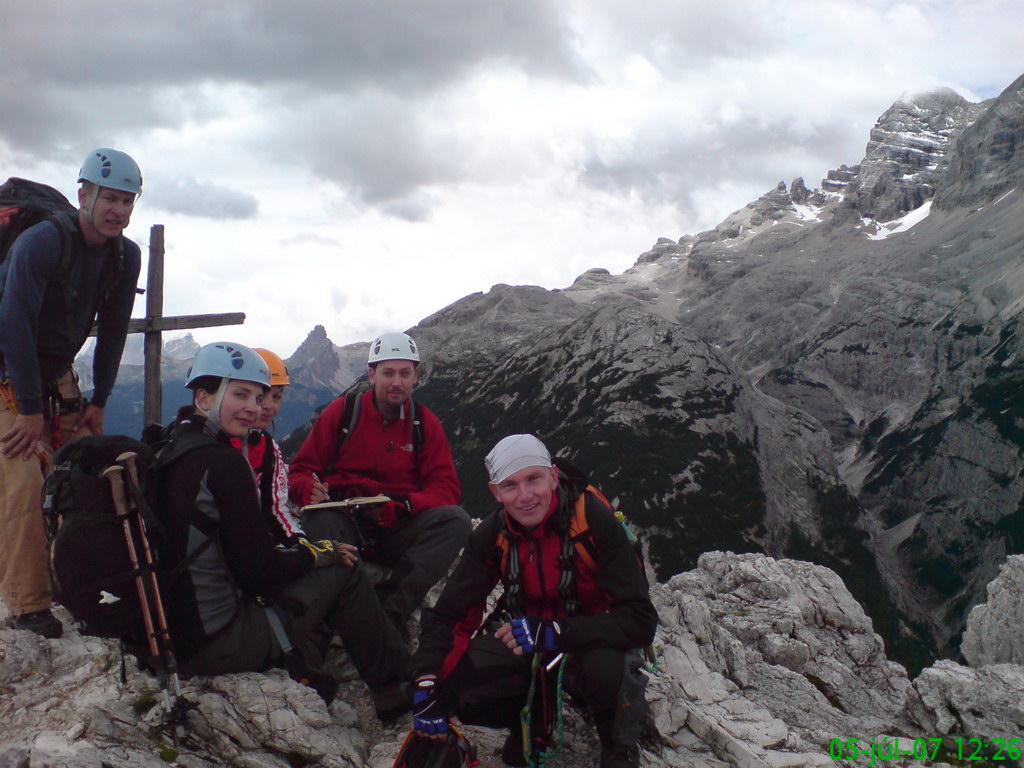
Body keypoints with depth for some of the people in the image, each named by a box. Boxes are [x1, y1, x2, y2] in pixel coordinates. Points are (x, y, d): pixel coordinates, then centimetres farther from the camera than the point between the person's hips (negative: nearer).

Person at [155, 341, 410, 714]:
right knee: (344, 571, 4)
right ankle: (398, 689, 17)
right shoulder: (221, 462, -18)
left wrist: (304, 547, 12)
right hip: (217, 645, -9)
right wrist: (320, 552, 1)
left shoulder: (166, 453, 7)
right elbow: (260, 569, -16)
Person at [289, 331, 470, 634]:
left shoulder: (425, 422, 7)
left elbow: (446, 487, 0)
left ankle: (391, 608, -32)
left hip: (397, 532, 2)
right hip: (345, 527, -2)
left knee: (455, 519, -28)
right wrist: (310, 490, -23)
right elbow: (301, 470, 3)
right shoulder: (342, 410, 2)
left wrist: (403, 506, -21)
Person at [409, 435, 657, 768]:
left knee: (608, 666, -38)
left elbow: (641, 620, -30)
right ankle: (531, 719, 13)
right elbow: (448, 613, -9)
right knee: (453, 681, -19)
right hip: (524, 639, 4)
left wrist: (553, 633, -39)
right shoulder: (492, 534, -11)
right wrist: (426, 688, -25)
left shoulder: (594, 519, -25)